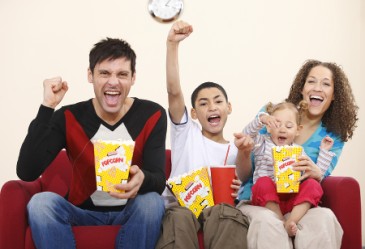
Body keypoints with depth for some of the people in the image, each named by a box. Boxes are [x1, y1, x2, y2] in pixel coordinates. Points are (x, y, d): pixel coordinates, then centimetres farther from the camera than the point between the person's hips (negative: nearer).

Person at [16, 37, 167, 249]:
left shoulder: (152, 116, -9)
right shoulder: (69, 117, -10)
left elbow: (159, 180, -17)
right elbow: (27, 172, -22)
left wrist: (143, 179, -43)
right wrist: (47, 107, -25)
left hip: (131, 213, 0)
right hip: (84, 212, 0)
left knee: (152, 201, -32)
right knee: (41, 202, -28)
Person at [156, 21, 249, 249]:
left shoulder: (234, 151, 20)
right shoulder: (186, 132, 13)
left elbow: (234, 191, 23)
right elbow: (174, 90, -1)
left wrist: (234, 191, -4)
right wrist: (172, 43, -11)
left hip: (216, 209, 1)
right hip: (179, 206, -1)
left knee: (229, 214, -35)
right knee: (180, 217, -37)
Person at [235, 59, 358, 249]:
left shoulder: (333, 137, 6)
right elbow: (244, 176, 3)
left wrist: (317, 174, -25)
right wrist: (244, 152, -20)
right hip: (256, 202, -2)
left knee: (324, 218, -33)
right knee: (266, 221, -38)